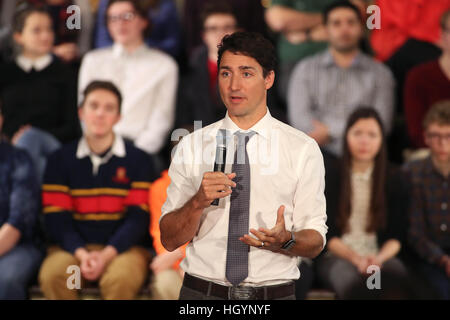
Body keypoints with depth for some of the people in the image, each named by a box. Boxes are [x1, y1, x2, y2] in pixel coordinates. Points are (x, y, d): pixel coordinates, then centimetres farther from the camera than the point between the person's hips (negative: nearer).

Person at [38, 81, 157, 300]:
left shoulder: (138, 160, 8)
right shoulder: (60, 160, 12)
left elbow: (138, 218, 0)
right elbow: (56, 218, 4)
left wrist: (106, 255, -16)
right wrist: (81, 254, -15)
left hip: (123, 247, -1)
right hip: (74, 247, 1)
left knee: (119, 280, -36)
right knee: (52, 276, -32)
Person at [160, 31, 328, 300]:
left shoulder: (303, 149, -3)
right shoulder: (192, 146, 1)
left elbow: (316, 241, -3)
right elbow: (169, 240, -2)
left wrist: (285, 240, -24)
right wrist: (198, 202, -19)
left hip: (274, 294, 0)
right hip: (202, 291, 1)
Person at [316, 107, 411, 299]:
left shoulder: (394, 179, 10)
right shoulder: (330, 176, 5)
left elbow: (397, 235, 7)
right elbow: (326, 233, 1)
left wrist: (379, 258, -14)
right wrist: (355, 258, -16)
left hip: (380, 255, 1)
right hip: (336, 255, -1)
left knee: (397, 280, -37)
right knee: (353, 283, -39)